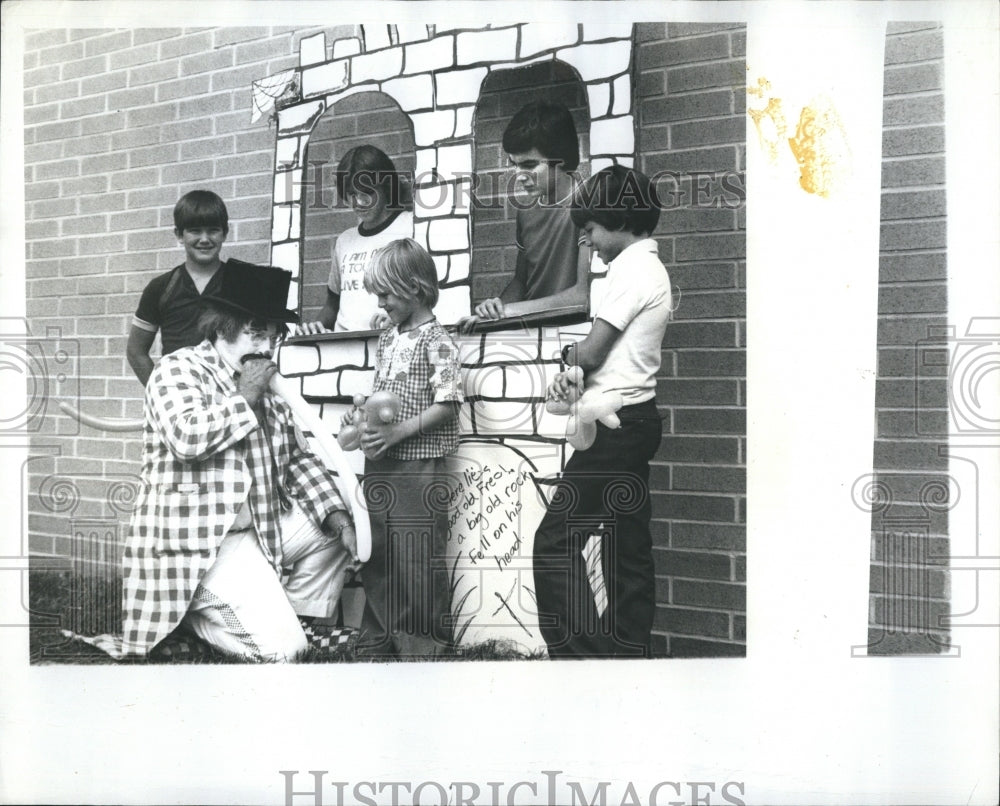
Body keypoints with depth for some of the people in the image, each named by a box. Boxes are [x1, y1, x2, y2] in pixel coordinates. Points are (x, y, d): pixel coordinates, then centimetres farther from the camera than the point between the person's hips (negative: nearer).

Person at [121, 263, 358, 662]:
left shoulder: (267, 391, 15)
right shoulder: (177, 369, -8)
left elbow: (297, 460, 19)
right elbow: (187, 437, -27)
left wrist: (335, 513, 4)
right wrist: (244, 398, -14)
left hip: (263, 525, 9)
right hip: (200, 540, -9)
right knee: (280, 649, -18)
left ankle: (294, 623, 15)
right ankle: (192, 618, 6)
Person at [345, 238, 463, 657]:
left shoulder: (436, 341, -11)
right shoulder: (386, 340, 13)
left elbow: (447, 405, -15)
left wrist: (397, 432, -21)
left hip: (418, 464, -8)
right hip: (379, 464, 8)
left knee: (417, 554, -1)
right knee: (376, 551, 13)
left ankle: (423, 639, 12)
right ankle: (378, 637, 24)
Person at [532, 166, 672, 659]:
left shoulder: (632, 269, -12)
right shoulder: (650, 267, 19)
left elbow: (592, 352, -15)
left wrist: (569, 357, 7)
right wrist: (571, 377, -2)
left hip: (616, 423, -10)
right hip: (636, 419, 10)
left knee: (556, 540, -8)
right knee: (628, 551, 10)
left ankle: (577, 651, -6)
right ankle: (631, 651, 15)